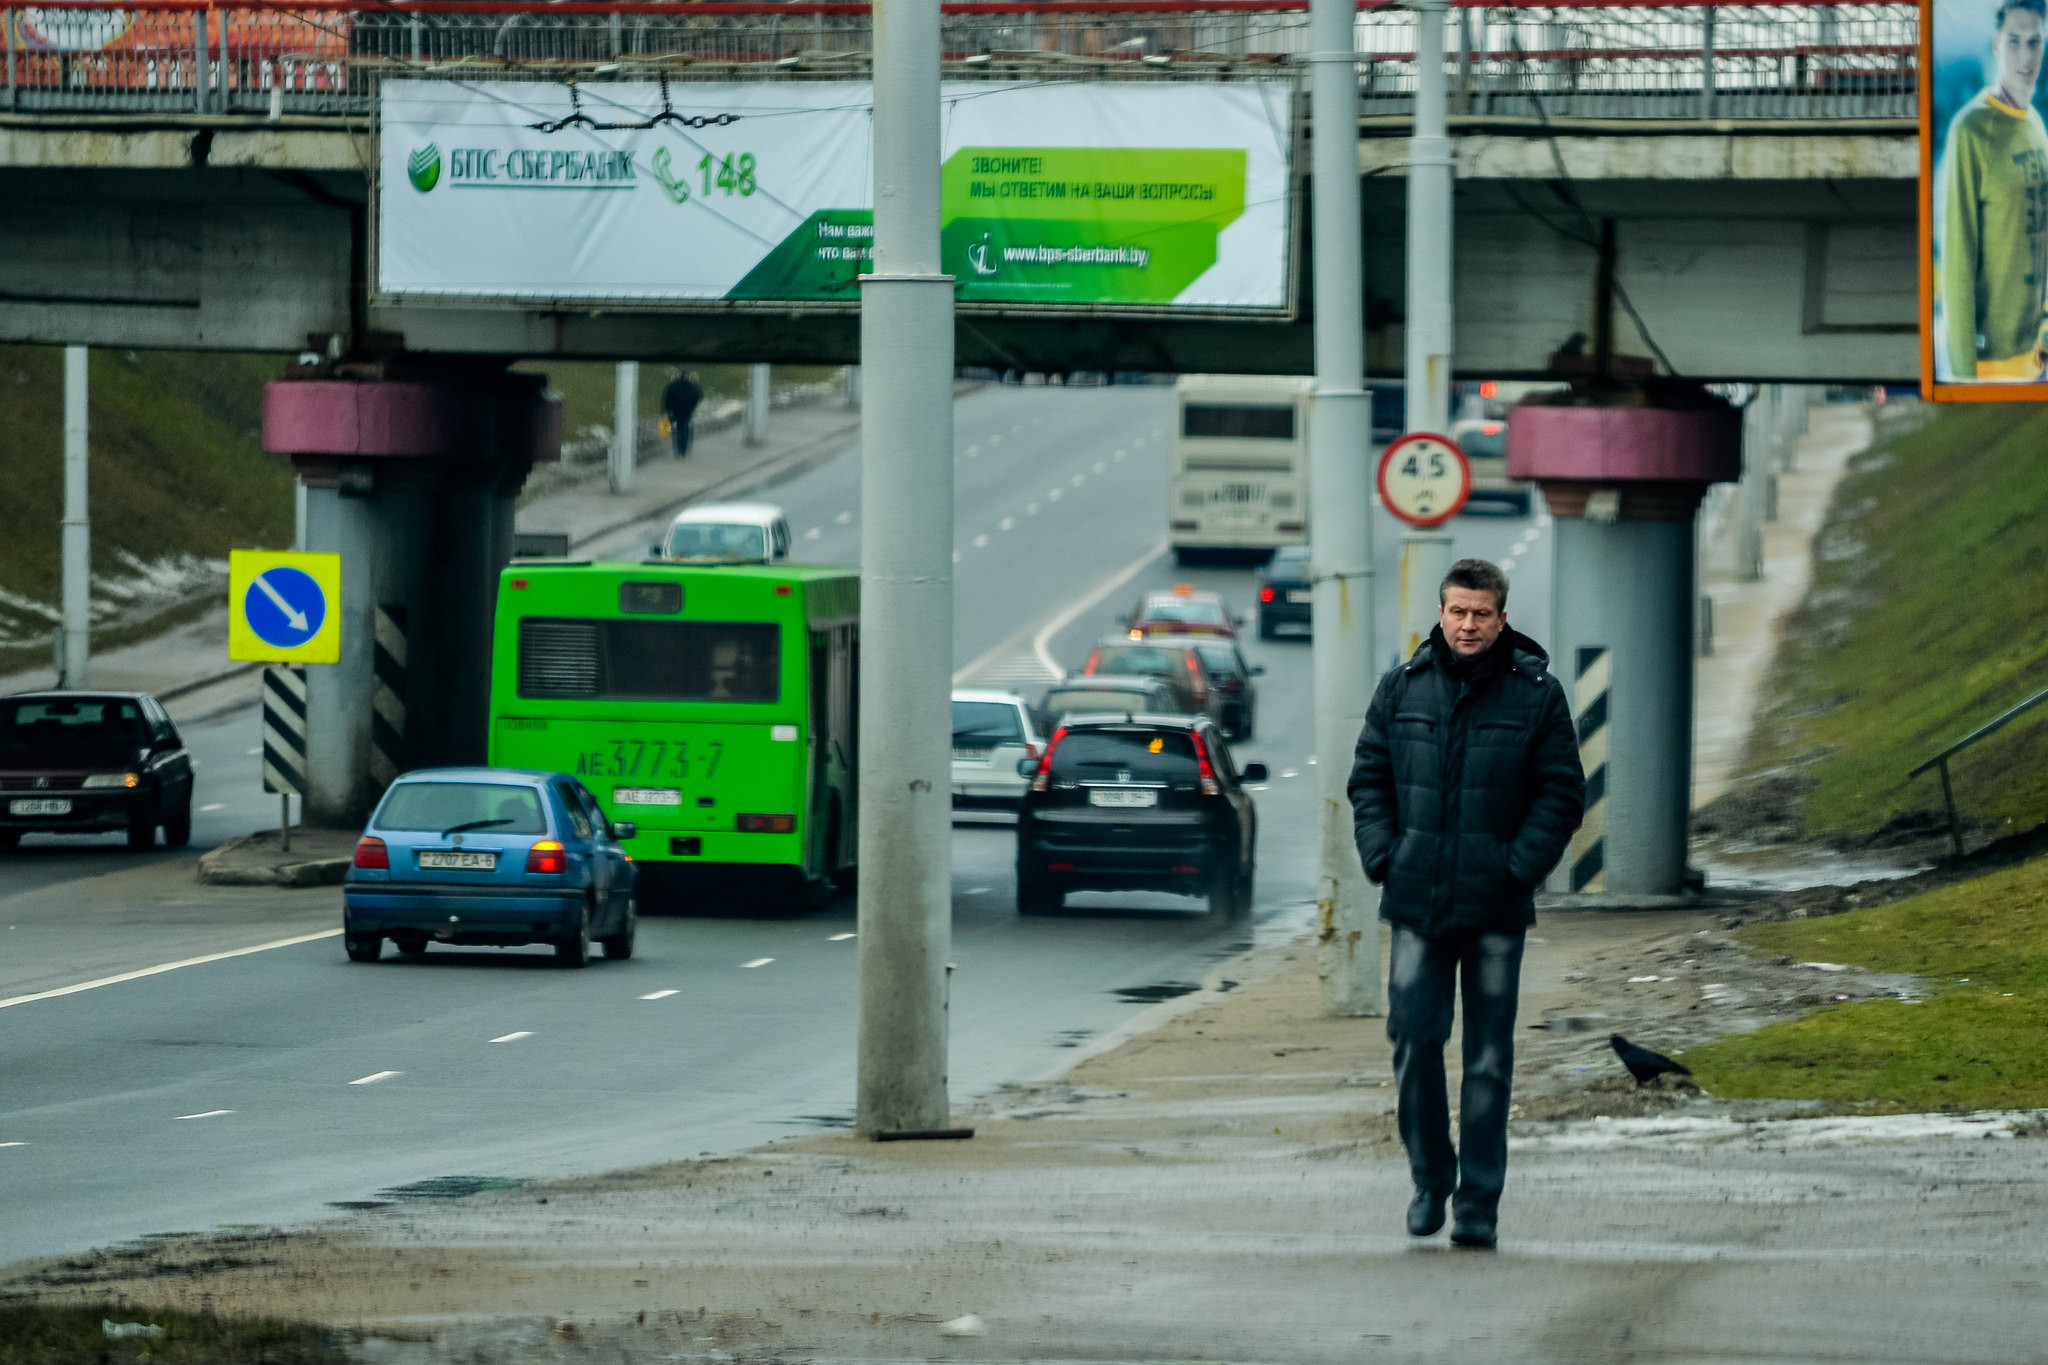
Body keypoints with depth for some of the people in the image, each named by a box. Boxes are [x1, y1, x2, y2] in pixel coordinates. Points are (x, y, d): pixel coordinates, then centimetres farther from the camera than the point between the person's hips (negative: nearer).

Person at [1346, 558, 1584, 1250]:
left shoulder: (1537, 694, 0)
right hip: (1416, 903, 2)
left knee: (1489, 1057, 2)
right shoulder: (1402, 688, 6)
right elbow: (1369, 778, 11)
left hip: (1496, 907, -2)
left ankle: (1479, 1204, 7)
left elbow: (1561, 792, 1)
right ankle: (1430, 1178, 16)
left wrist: (1520, 867, -10)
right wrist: (1383, 856, -2)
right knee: (1413, 1040, -3)